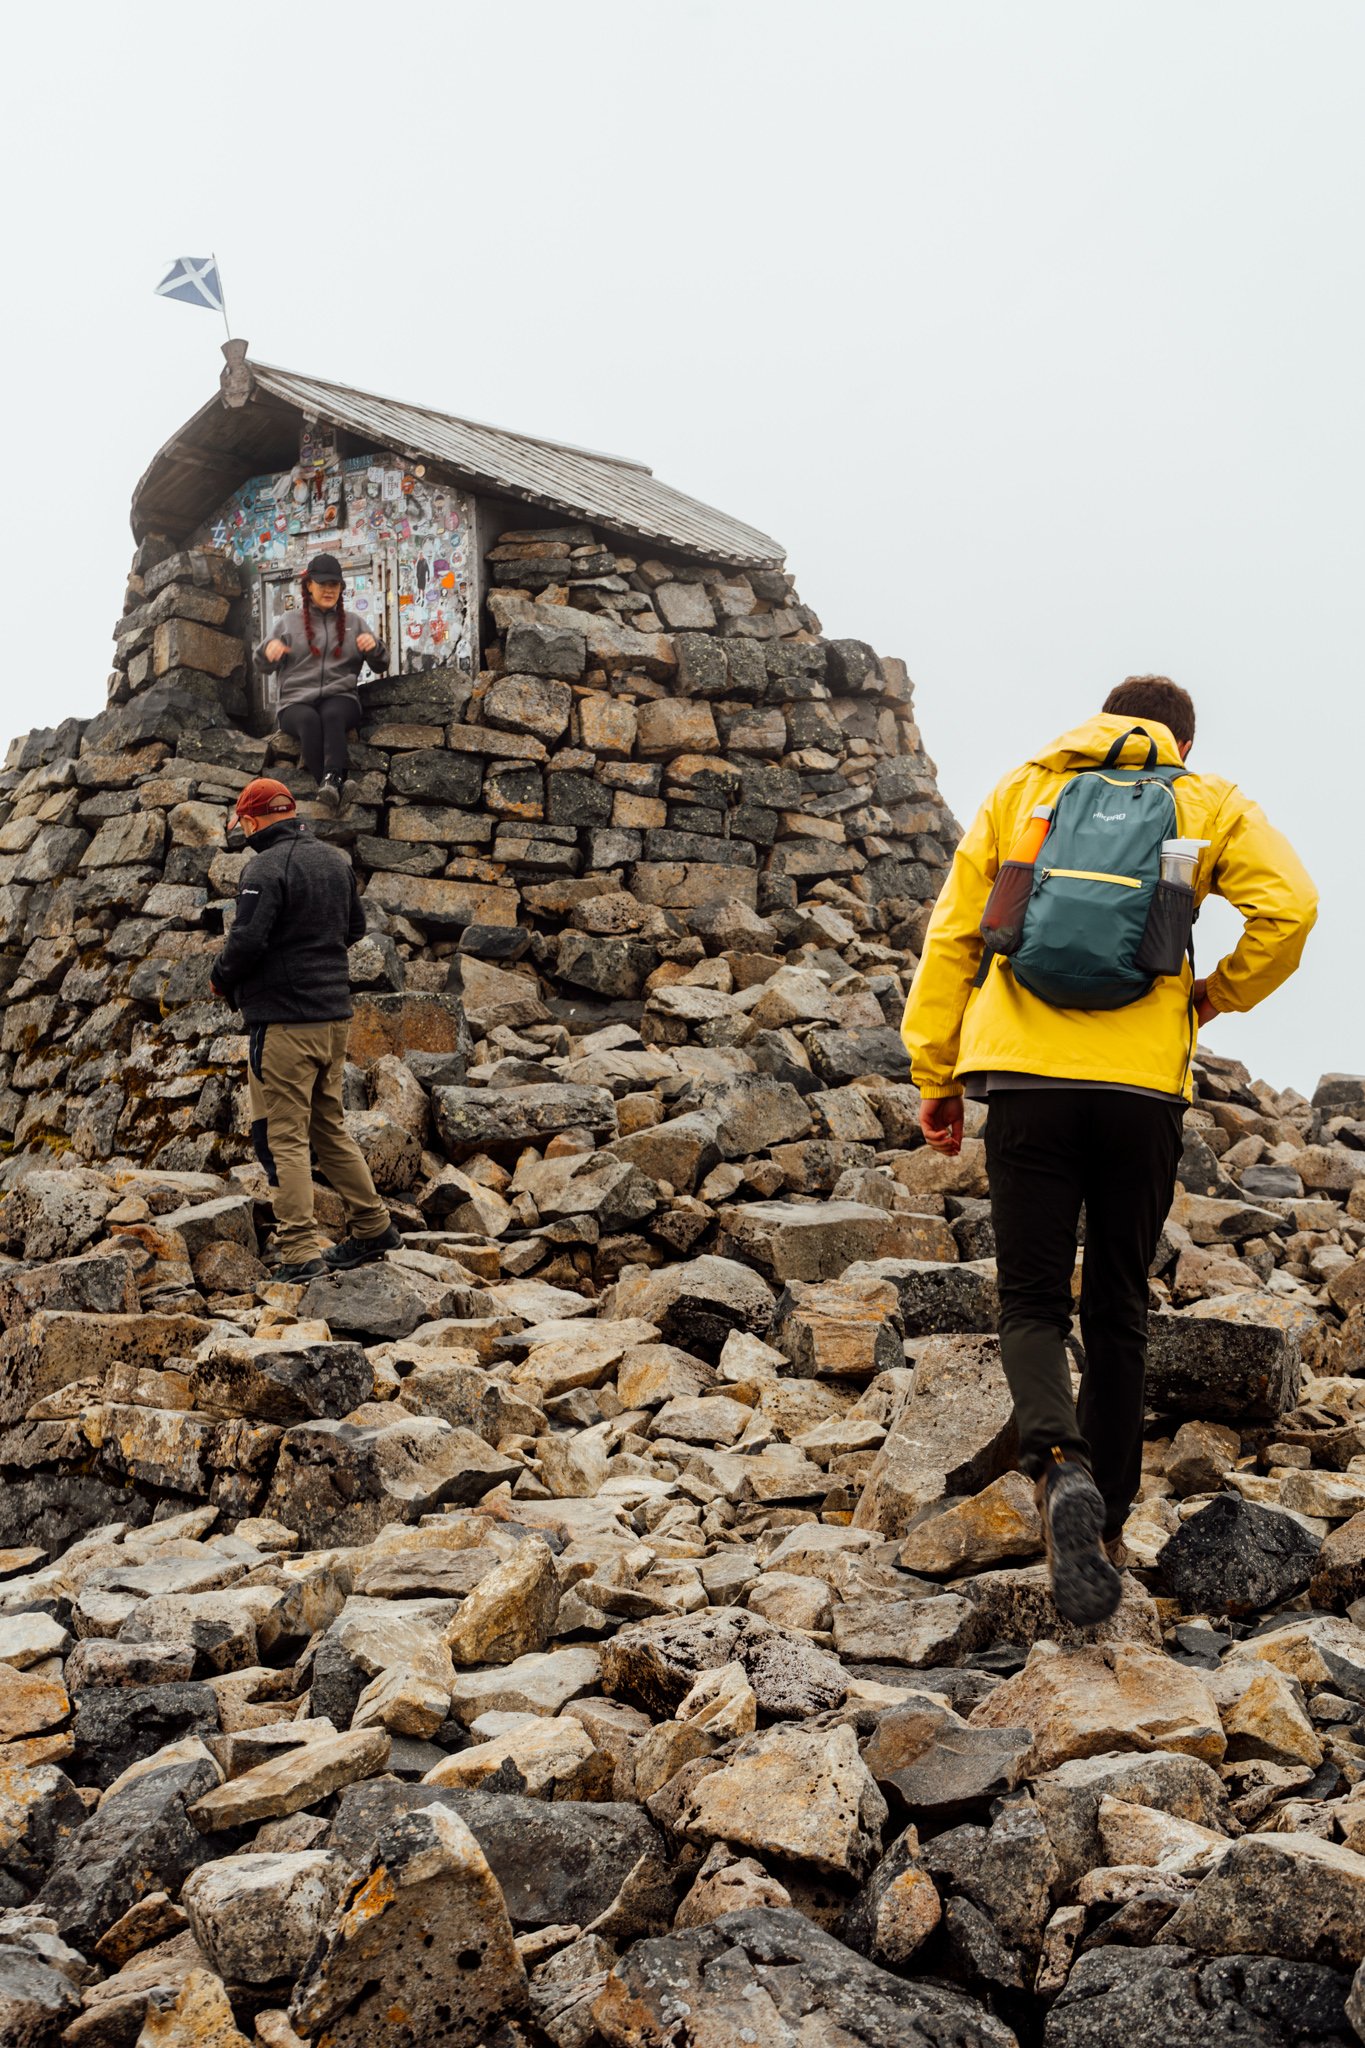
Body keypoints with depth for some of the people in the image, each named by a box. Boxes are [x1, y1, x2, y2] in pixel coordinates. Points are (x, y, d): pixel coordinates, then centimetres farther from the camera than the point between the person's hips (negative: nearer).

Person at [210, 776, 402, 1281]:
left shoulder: (266, 867, -14)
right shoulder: (335, 860, 11)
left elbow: (247, 940, -20)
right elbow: (355, 927, 22)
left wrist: (221, 980, -2)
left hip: (283, 1019, -8)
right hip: (335, 1014, 8)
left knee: (283, 1136, -3)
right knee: (330, 1127, 19)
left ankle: (300, 1254, -4)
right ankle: (373, 1229, 22)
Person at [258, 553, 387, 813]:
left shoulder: (354, 623, 21)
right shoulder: (291, 621, 18)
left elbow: (381, 666, 17)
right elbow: (264, 666, 12)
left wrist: (374, 647, -7)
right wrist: (269, 650, -13)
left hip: (340, 698, 0)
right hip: (296, 702, 0)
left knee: (332, 714, -38)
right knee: (308, 720, -37)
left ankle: (332, 781, -58)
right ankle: (329, 786, -48)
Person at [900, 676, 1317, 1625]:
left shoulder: (1019, 790, 16)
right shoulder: (1210, 802, 13)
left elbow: (953, 933, 10)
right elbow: (1289, 906, -4)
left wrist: (935, 1074, 12)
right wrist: (1217, 993, 12)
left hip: (1027, 1076, 0)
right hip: (1145, 1085, 0)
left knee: (1033, 1300, 6)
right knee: (1118, 1311, 12)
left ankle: (1062, 1466, -21)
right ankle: (1105, 1529, 17)